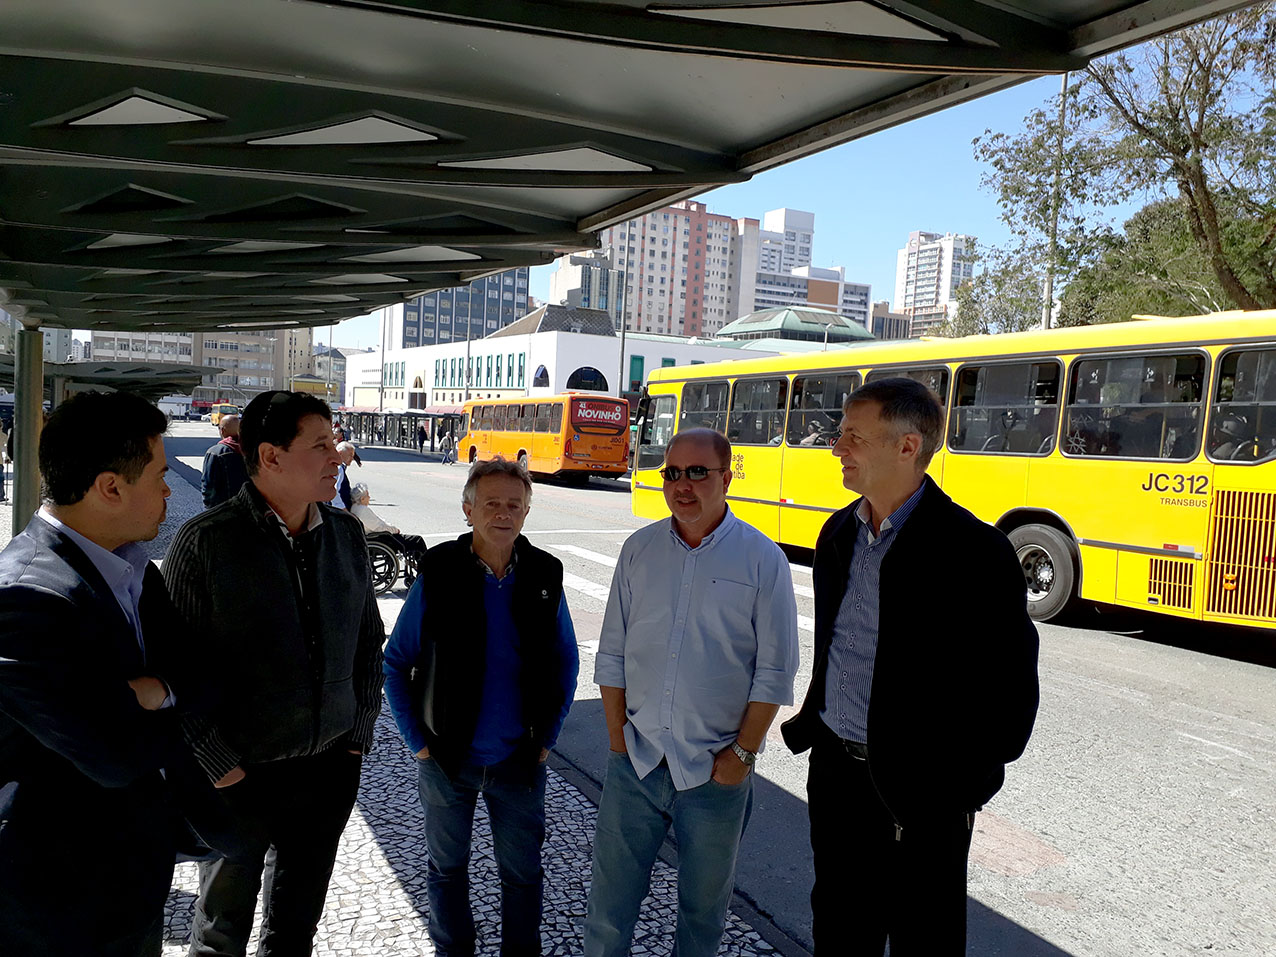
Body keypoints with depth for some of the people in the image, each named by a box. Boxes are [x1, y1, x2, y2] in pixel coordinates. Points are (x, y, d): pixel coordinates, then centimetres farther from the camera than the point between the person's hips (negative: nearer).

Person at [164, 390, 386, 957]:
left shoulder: (347, 534, 0)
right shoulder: (207, 541, -15)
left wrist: (359, 731, 7)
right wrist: (217, 764, -12)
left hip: (331, 765, 4)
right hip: (239, 776, -4)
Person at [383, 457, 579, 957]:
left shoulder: (545, 577, -6)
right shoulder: (438, 574, -12)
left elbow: (566, 663, 6)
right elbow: (395, 662, -3)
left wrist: (547, 737, 2)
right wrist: (417, 739, -5)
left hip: (520, 761, 1)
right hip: (448, 760, -1)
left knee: (523, 872, 15)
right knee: (447, 868, 18)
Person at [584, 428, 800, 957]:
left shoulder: (763, 559, -7)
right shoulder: (639, 548, 2)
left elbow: (774, 672, -5)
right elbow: (612, 652, 6)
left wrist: (743, 752, -7)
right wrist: (617, 731, 1)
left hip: (716, 771, -2)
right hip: (635, 760, 2)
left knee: (705, 900, 16)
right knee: (610, 894, 12)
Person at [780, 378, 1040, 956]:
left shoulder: (972, 551, -18)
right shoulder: (838, 534, 5)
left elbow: (1010, 688, -14)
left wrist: (965, 789, -14)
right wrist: (809, 723, 14)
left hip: (921, 791, -6)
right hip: (835, 771, 6)